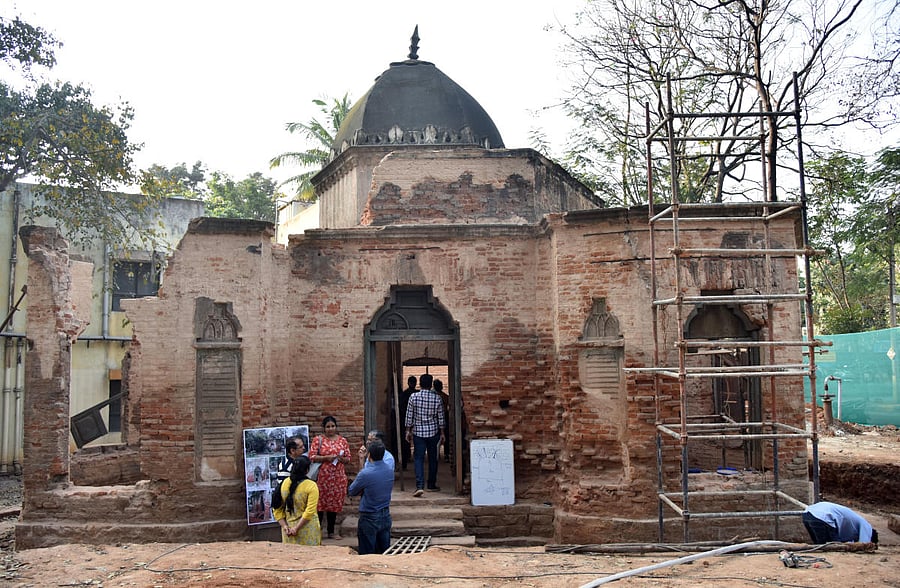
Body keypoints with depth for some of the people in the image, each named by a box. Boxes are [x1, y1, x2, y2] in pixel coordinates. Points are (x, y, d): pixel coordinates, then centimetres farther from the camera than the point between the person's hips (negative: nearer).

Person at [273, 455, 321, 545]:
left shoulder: (284, 484, 1)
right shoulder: (311, 486, -12)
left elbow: (277, 509, 3)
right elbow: (309, 511, -18)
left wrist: (284, 526, 0)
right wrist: (297, 528, -14)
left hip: (288, 529, 4)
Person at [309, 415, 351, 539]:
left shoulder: (343, 440, 10)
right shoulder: (318, 439, 1)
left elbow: (348, 459, 11)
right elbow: (312, 456, -6)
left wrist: (341, 458, -10)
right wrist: (326, 458, -15)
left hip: (338, 477, 3)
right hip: (322, 477, -3)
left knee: (334, 504, 8)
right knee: (320, 503, -3)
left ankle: (331, 531, 18)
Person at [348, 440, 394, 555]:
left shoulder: (365, 474, -22)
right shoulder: (390, 470, -3)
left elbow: (352, 492, -8)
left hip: (369, 518, -6)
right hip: (386, 516, 6)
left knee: (366, 554, 5)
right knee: (385, 552, 15)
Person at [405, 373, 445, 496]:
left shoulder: (413, 397, -7)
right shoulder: (437, 398, -5)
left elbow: (409, 416, -3)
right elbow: (441, 417, 0)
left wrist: (408, 431, 8)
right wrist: (442, 433, 10)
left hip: (418, 432, -1)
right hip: (433, 432, 1)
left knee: (418, 459, -1)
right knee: (432, 458, 14)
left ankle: (420, 486, -15)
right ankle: (431, 485, 23)